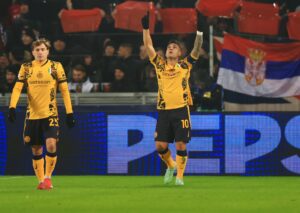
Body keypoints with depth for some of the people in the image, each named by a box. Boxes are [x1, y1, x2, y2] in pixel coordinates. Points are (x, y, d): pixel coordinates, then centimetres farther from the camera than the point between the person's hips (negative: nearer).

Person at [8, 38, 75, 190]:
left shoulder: (56, 67, 1)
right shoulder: (26, 68, 5)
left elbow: (64, 90, 3)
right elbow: (17, 88, -1)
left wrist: (69, 113, -1)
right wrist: (12, 107, -16)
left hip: (50, 114, -2)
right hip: (32, 115, 2)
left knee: (51, 144, -18)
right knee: (36, 150, 5)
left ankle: (47, 177, -1)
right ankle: (41, 180, 17)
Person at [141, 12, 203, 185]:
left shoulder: (185, 66, 5)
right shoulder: (160, 65, 9)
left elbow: (196, 50, -5)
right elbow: (148, 46, 5)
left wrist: (199, 34, -21)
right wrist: (146, 28, -4)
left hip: (181, 110, -2)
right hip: (164, 111, 2)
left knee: (181, 145, -3)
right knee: (160, 145, 0)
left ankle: (180, 176, 9)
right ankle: (171, 166, 27)